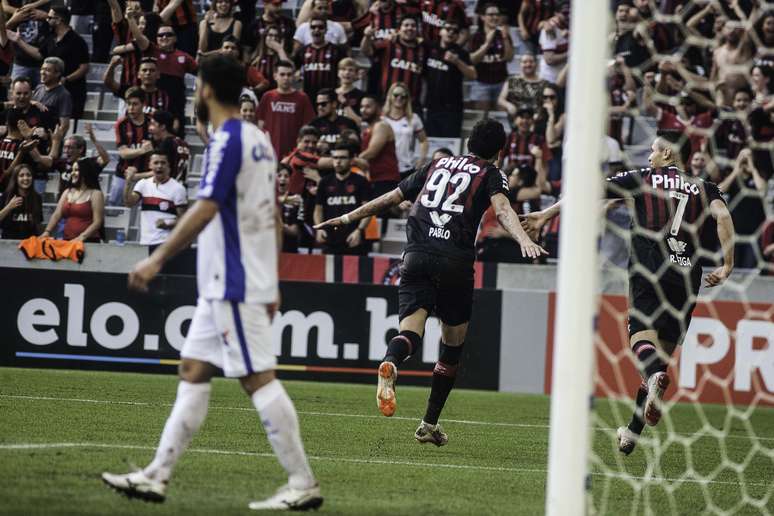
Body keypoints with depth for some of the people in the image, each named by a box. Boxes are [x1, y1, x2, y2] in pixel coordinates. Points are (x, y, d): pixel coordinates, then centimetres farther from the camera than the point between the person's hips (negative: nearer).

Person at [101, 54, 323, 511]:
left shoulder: (228, 140, -14)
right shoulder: (258, 140, 14)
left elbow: (205, 210, -21)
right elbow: (273, 218, 18)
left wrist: (158, 260, -18)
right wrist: (272, 282, 22)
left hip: (234, 285, -10)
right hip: (226, 285, 10)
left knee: (258, 378, -9)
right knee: (193, 372, 10)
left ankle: (303, 484, -9)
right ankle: (157, 476, 11)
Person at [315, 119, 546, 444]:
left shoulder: (436, 166, 24)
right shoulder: (490, 174, 12)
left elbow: (389, 198, 27)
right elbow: (502, 209, -9)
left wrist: (347, 218, 37)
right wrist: (524, 240, -24)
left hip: (416, 255, 2)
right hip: (455, 261, -2)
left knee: (411, 330, -11)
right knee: (452, 345, 14)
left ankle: (390, 364, -47)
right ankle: (430, 424, 16)